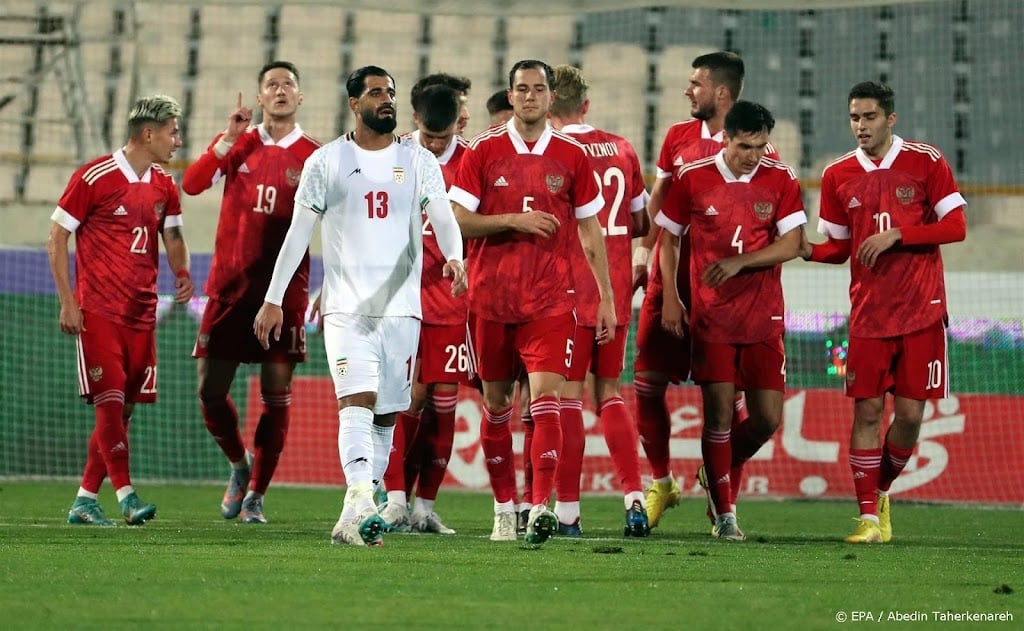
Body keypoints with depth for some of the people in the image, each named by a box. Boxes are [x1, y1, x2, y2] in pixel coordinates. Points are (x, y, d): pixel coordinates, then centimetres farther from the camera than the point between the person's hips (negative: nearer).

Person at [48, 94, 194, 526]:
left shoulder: (164, 187, 10)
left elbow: (172, 235, 22)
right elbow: (57, 237, -5)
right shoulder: (94, 178, -9)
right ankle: (126, 497, -15)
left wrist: (181, 272, 0)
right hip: (98, 311, -7)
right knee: (110, 402, -12)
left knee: (124, 408, 5)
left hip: (142, 313, 7)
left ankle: (85, 500, 12)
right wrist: (67, 302, -10)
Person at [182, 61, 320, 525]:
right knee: (210, 390, 1)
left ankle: (255, 494, 4)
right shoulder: (237, 143, 9)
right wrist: (230, 139, -15)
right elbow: (192, 184, -7)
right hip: (229, 285, 2)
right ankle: (239, 464, 27)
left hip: (284, 289, -2)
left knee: (276, 394, -6)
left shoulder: (314, 157, 4)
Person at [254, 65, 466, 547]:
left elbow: (443, 217, -4)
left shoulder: (418, 161, 8)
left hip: (401, 308, 2)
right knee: (357, 399, -19)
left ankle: (357, 516, 12)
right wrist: (273, 299, 4)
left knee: (386, 414, 5)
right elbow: (298, 232, 7)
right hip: (345, 307, -2)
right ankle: (361, 503, -31)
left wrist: (454, 257, -27)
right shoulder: (326, 161, 5)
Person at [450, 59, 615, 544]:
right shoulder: (484, 150, 3)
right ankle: (504, 508, 18)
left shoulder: (571, 155, 5)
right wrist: (514, 220, -14)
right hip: (491, 297, 1)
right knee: (496, 403, 7)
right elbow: (458, 221, 0)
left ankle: (541, 507, -20)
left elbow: (590, 231, 11)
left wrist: (606, 297, 8)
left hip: (550, 298, -1)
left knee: (545, 395, -14)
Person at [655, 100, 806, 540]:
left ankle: (718, 471, 27)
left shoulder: (781, 180, 0)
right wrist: (669, 298, 1)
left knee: (767, 418, -1)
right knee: (719, 412, -6)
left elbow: (792, 243, -6)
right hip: (711, 317, -1)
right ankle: (724, 512, 2)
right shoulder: (693, 178, -1)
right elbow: (668, 236, 8)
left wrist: (740, 261, -18)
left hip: (764, 318, 1)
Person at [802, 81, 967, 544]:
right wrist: (803, 250, -7)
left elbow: (956, 227, -5)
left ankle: (882, 488, 22)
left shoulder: (926, 163, -1)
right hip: (868, 312, 2)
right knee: (867, 409, -4)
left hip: (921, 311, -2)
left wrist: (896, 235, -14)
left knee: (909, 412, -2)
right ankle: (869, 516, 0)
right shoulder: (838, 175, 7)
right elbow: (839, 248, 14)